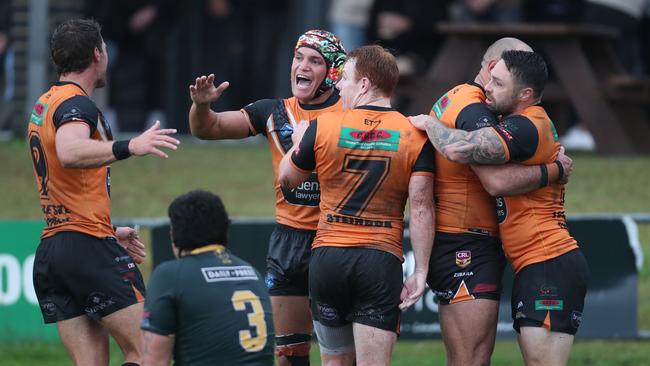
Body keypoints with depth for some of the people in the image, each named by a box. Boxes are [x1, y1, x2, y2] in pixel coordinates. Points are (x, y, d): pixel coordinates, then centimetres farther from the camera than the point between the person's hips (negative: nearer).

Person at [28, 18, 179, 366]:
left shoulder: (42, 106, 20)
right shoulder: (77, 103, -10)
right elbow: (69, 153, -33)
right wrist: (128, 147, -44)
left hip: (49, 252, 9)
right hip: (89, 249, -9)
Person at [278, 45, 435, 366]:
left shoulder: (322, 127, -2)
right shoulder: (415, 137, -3)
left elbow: (287, 178, 15)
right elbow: (421, 208, -8)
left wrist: (298, 141, 33)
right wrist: (420, 272, -4)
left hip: (328, 256, 1)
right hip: (382, 261, -1)